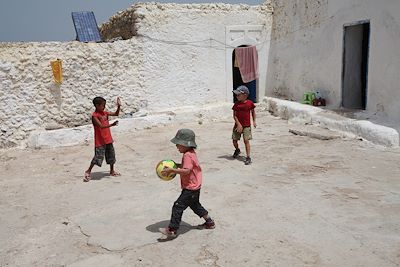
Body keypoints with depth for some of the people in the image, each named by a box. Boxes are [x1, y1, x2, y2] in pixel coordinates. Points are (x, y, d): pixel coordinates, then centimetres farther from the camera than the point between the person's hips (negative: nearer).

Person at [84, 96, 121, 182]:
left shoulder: (105, 113, 8)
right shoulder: (94, 115, -15)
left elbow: (116, 114, 12)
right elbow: (101, 126, -26)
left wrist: (119, 106, -4)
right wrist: (111, 125, -39)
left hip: (108, 139, 8)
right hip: (100, 141, -8)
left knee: (111, 155, 15)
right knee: (98, 156, -9)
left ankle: (112, 171, 30)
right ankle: (88, 171, 6)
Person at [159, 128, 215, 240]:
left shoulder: (187, 155, -23)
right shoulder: (191, 152, 8)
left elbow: (186, 171, -33)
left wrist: (171, 170, -32)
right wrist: (176, 165, 8)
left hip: (190, 188, -11)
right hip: (195, 186, 11)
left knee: (178, 206, -8)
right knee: (195, 205, 27)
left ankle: (172, 230, -4)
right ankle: (209, 222, 38)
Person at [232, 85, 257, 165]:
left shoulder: (250, 103, -6)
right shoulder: (236, 104, -4)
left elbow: (253, 111, 11)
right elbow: (234, 115, -5)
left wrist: (254, 121, 7)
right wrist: (238, 124, -13)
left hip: (247, 126, -2)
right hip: (238, 125, 2)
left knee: (246, 140, -9)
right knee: (234, 140, 7)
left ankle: (248, 157, -3)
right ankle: (237, 150, 40)